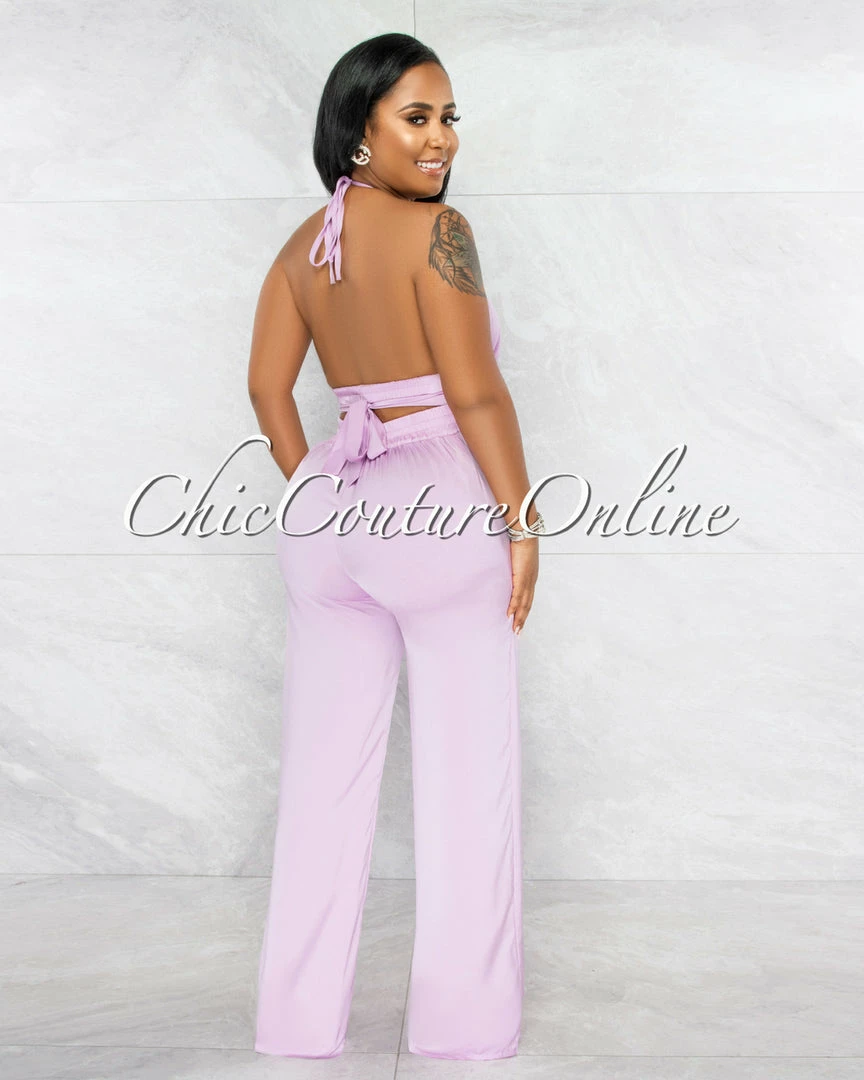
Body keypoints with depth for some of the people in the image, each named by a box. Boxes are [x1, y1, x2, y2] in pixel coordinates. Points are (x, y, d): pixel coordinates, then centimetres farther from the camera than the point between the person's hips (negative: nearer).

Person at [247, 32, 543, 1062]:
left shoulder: (302, 245, 9)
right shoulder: (434, 229, -11)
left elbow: (268, 385, 10)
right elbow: (476, 393, -15)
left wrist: (315, 495, 16)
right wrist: (522, 521, -7)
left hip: (333, 513, 7)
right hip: (444, 506, -6)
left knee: (324, 771, 12)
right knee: (466, 771, 6)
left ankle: (300, 1016, 23)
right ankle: (464, 1017, 17)